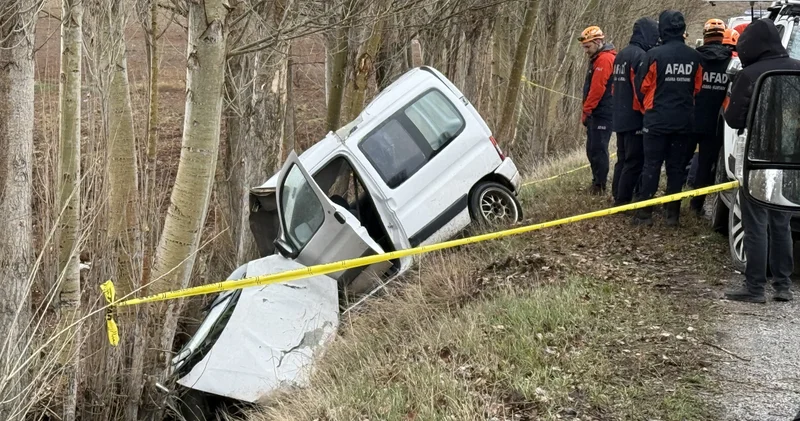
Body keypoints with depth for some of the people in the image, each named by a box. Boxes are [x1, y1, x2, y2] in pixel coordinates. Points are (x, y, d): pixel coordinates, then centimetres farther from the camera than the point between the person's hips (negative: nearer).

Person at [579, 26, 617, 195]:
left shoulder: (605, 59, -14)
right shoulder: (598, 59, 19)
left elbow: (597, 89, -20)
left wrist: (586, 111, -14)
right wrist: (587, 111, 17)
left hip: (602, 113, -10)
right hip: (596, 113, 10)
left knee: (598, 149, -8)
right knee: (592, 149, 13)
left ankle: (600, 186, -4)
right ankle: (597, 183, 20)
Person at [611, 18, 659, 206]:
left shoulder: (622, 54, 15)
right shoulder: (640, 56, -15)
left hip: (620, 117, 10)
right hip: (635, 119, -10)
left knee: (623, 159, 15)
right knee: (634, 162, -6)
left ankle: (618, 198, 19)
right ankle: (623, 202, -5)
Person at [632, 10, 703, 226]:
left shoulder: (655, 55, -13)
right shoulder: (694, 57, -1)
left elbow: (642, 85, -3)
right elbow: (697, 87, 9)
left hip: (657, 119, -3)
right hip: (683, 120, 3)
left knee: (651, 165, 2)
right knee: (677, 166, 9)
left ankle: (644, 213, 1)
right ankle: (673, 213, 10)